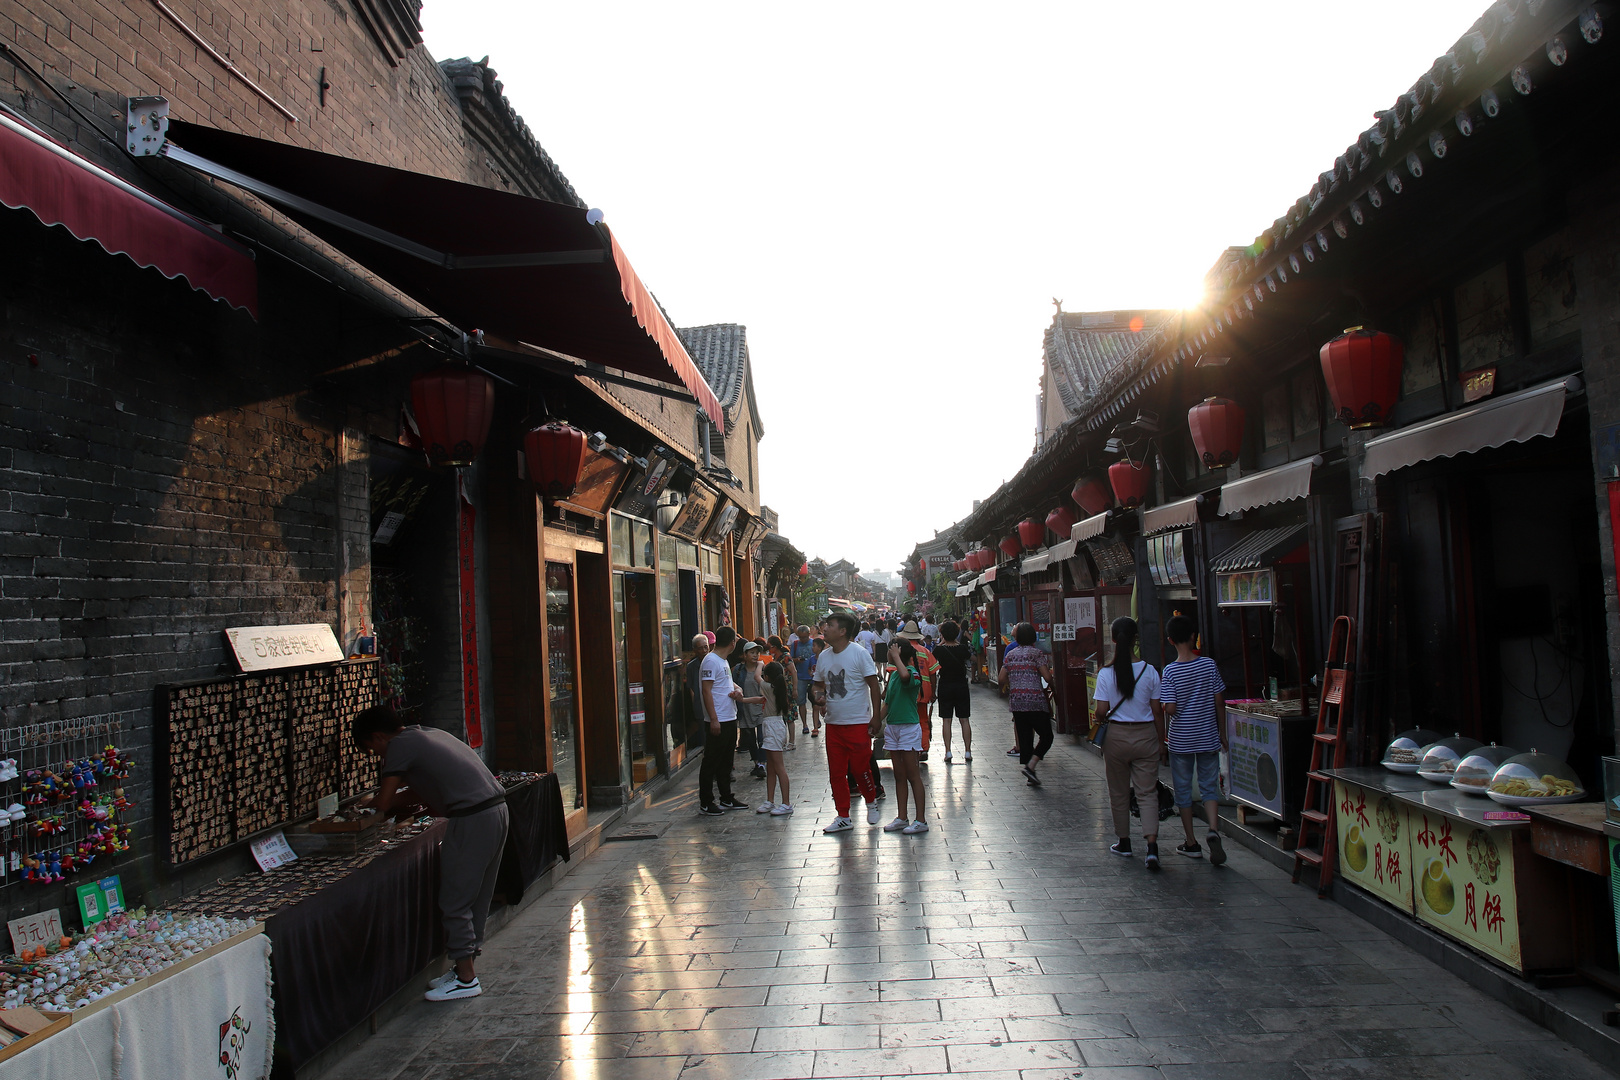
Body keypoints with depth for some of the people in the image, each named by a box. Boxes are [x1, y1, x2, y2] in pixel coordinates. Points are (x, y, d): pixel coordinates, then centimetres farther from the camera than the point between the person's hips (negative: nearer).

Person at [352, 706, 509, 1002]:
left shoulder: (399, 746, -3)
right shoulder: (427, 733, 22)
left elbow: (384, 803, -5)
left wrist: (372, 802, 16)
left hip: (471, 819, -9)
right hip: (497, 810, 9)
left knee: (455, 901, 2)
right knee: (476, 897, 17)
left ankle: (466, 979, 9)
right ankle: (464, 967, 27)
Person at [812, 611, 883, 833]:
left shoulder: (859, 653, -9)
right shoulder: (824, 656, 8)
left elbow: (873, 685, -7)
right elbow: (820, 684, 20)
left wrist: (875, 717, -11)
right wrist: (819, 695, -3)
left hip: (858, 723, -6)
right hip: (833, 723, 6)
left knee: (861, 769, -1)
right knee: (836, 772, 7)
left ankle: (871, 802, 27)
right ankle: (843, 817, 18)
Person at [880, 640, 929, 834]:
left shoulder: (912, 672, -14)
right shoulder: (893, 674, 11)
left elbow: (905, 676, -40)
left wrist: (896, 656, -26)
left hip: (909, 727, -8)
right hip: (892, 727, 8)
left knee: (913, 775, -3)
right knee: (899, 776, 12)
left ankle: (921, 820, 3)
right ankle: (901, 818, 19)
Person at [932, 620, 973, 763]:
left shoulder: (939, 650, -9)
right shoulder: (962, 648, -6)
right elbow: (972, 659, 14)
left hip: (944, 687, -1)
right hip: (961, 686, 1)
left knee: (946, 720, 3)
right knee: (964, 720, 6)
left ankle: (948, 752, -1)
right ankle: (967, 751, 7)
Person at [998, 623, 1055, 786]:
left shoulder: (1011, 654, 8)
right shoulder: (1037, 653, -6)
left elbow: (1002, 679, 9)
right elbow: (1047, 677, -12)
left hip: (1016, 702, 5)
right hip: (1035, 701, -5)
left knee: (1024, 738, 9)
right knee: (1046, 736, 5)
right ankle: (1030, 766, -11)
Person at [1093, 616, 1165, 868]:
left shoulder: (1106, 674, -10)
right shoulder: (1149, 671, -6)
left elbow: (1102, 711, -11)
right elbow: (1157, 711, -2)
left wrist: (1099, 719, 13)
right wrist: (1161, 740, 9)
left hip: (1117, 736, 0)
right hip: (1145, 735, 1)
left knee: (1119, 793, 14)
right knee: (1147, 792, 3)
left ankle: (1124, 843, 26)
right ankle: (1152, 846, -11)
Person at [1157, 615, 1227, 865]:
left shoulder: (1169, 671, -14)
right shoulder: (1209, 665, -6)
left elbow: (1170, 709, -18)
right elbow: (1220, 702, 0)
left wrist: (1162, 706, 5)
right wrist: (1222, 734, 10)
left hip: (1180, 741, -2)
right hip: (1208, 738, 2)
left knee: (1183, 791, 11)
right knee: (1209, 788, 12)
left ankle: (1192, 844, 17)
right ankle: (1213, 829, -13)